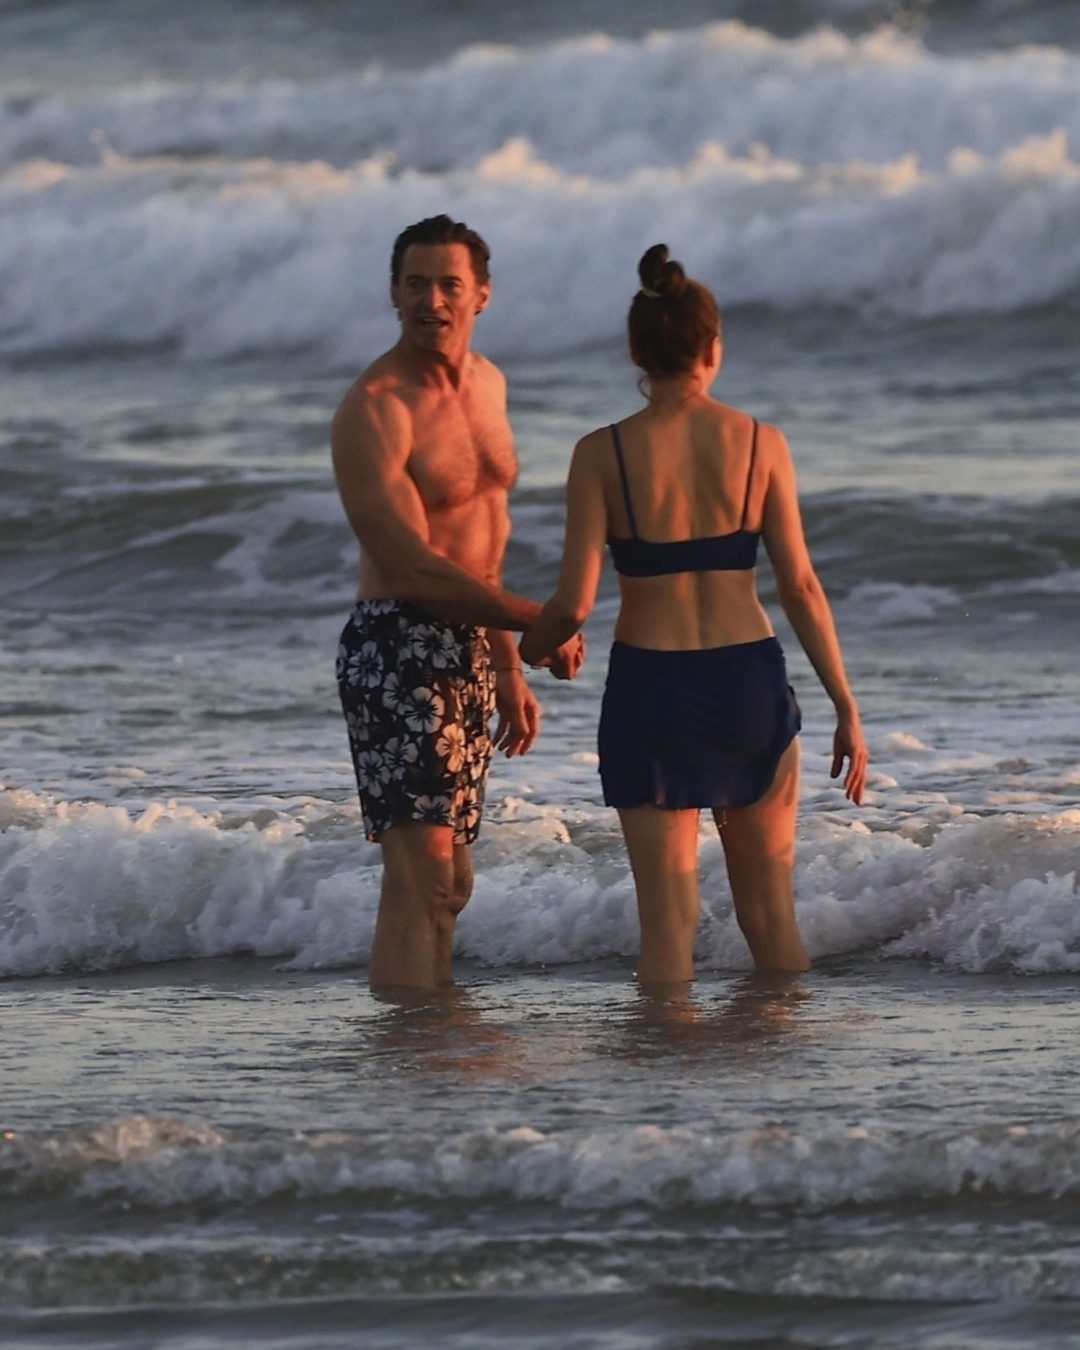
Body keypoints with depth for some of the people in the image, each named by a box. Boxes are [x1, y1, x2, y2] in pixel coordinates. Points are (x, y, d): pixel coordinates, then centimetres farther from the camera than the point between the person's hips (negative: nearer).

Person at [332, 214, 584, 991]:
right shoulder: (374, 410, -14)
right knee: (422, 869, -16)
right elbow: (410, 565, -20)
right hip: (398, 648, -8)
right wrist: (535, 622, -16)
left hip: (466, 649, 8)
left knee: (452, 880, 10)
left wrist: (508, 669, 20)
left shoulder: (485, 385, 13)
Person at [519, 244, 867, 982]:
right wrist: (847, 710, 2)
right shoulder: (760, 443, -3)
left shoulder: (604, 453, -7)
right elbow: (800, 586, -4)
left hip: (651, 687, -1)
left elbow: (574, 602, -10)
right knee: (772, 914, 14)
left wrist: (520, 653, 11)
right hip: (750, 682, 1)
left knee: (668, 921, 3)